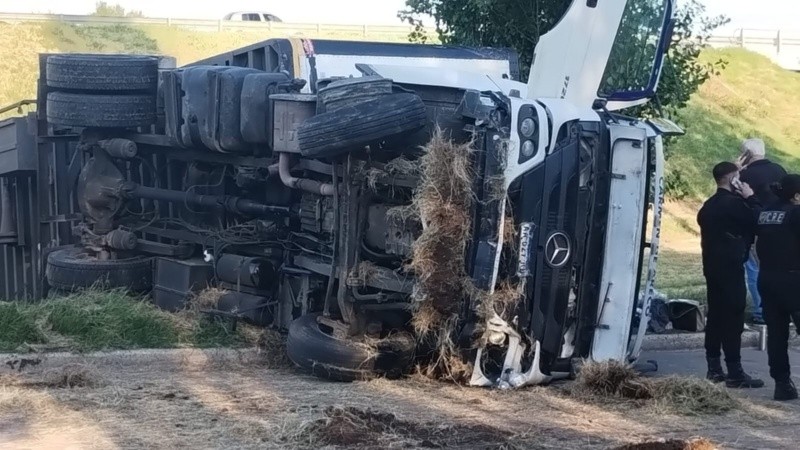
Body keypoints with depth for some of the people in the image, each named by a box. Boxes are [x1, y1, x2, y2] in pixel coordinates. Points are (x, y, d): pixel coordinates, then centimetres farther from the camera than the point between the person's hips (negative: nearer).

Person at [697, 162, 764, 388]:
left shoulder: (709, 205, 13)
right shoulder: (734, 202, -14)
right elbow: (757, 222, -11)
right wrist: (751, 198, -2)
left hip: (712, 266, 9)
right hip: (730, 267, -9)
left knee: (715, 315, 11)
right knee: (733, 318, -7)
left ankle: (714, 369, 14)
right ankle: (735, 373, -8)